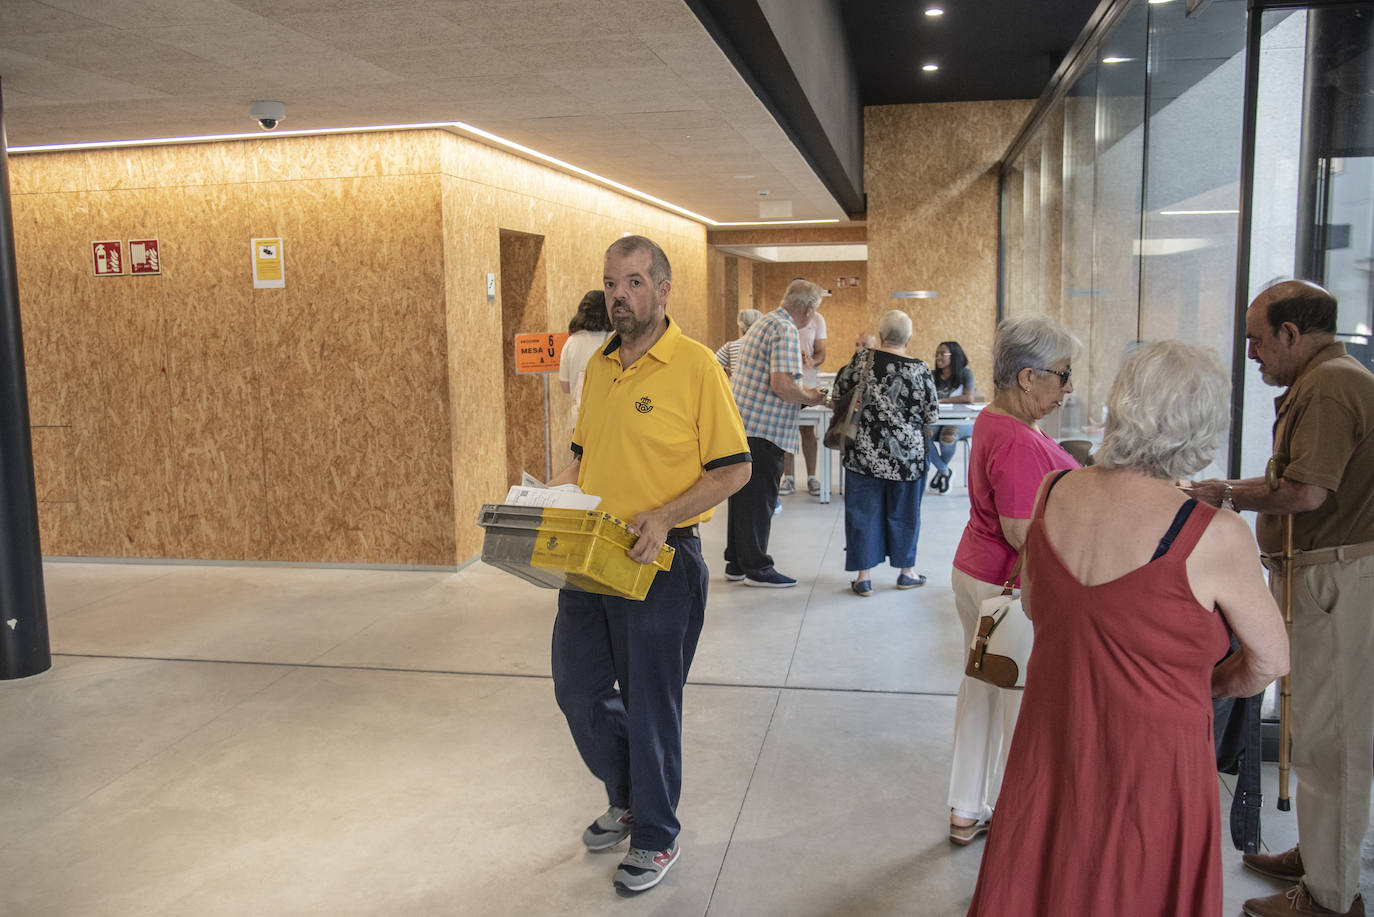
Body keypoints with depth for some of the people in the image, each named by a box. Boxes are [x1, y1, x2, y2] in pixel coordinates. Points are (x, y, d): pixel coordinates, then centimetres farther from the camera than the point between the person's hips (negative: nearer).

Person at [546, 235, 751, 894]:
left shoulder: (695, 366, -12)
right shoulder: (598, 365, 9)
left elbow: (733, 469, -13)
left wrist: (663, 517, -24)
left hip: (660, 562, -7)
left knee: (649, 703, 6)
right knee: (577, 687, 16)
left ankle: (655, 836, 28)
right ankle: (627, 799, 41)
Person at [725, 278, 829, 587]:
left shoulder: (764, 323, 17)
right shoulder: (785, 330, -15)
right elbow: (781, 385, -24)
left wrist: (803, 390, 27)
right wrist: (811, 398, -7)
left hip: (739, 421, 10)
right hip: (763, 428, -10)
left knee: (742, 495, 15)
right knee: (759, 498, -1)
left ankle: (736, 563, 23)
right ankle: (757, 568, 8)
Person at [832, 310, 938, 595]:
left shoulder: (861, 360, -7)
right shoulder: (919, 370, -10)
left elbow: (840, 392, 5)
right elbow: (932, 414, -3)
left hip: (864, 452, 0)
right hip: (906, 454, 0)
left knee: (863, 512, 9)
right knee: (903, 512, 15)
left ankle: (864, 576, 12)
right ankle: (906, 571, 27)